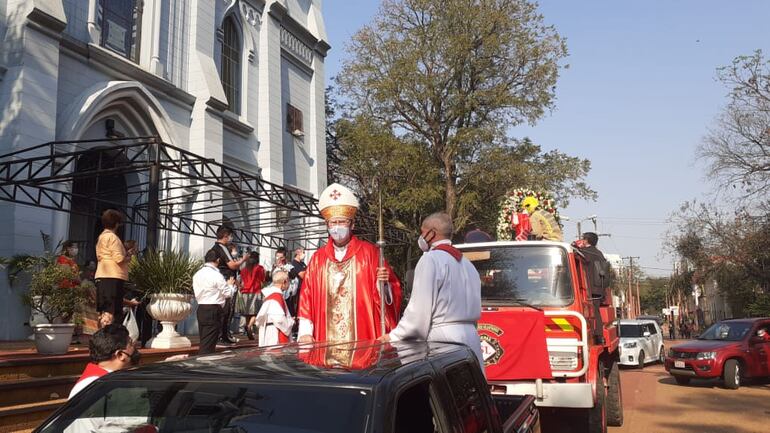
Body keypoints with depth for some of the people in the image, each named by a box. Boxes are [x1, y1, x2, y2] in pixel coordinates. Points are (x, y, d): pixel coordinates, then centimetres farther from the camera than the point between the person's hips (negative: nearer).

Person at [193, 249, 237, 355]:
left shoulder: (197, 274, 9)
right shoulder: (216, 275, -13)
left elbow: (197, 293, 13)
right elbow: (228, 294, -8)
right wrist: (231, 284, 12)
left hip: (201, 309, 8)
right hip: (213, 311, -7)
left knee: (204, 342, 14)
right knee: (208, 346, -5)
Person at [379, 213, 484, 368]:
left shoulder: (431, 259, -6)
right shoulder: (467, 263, 17)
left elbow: (420, 309, -12)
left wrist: (394, 336, -2)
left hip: (442, 340, -8)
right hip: (470, 339, 8)